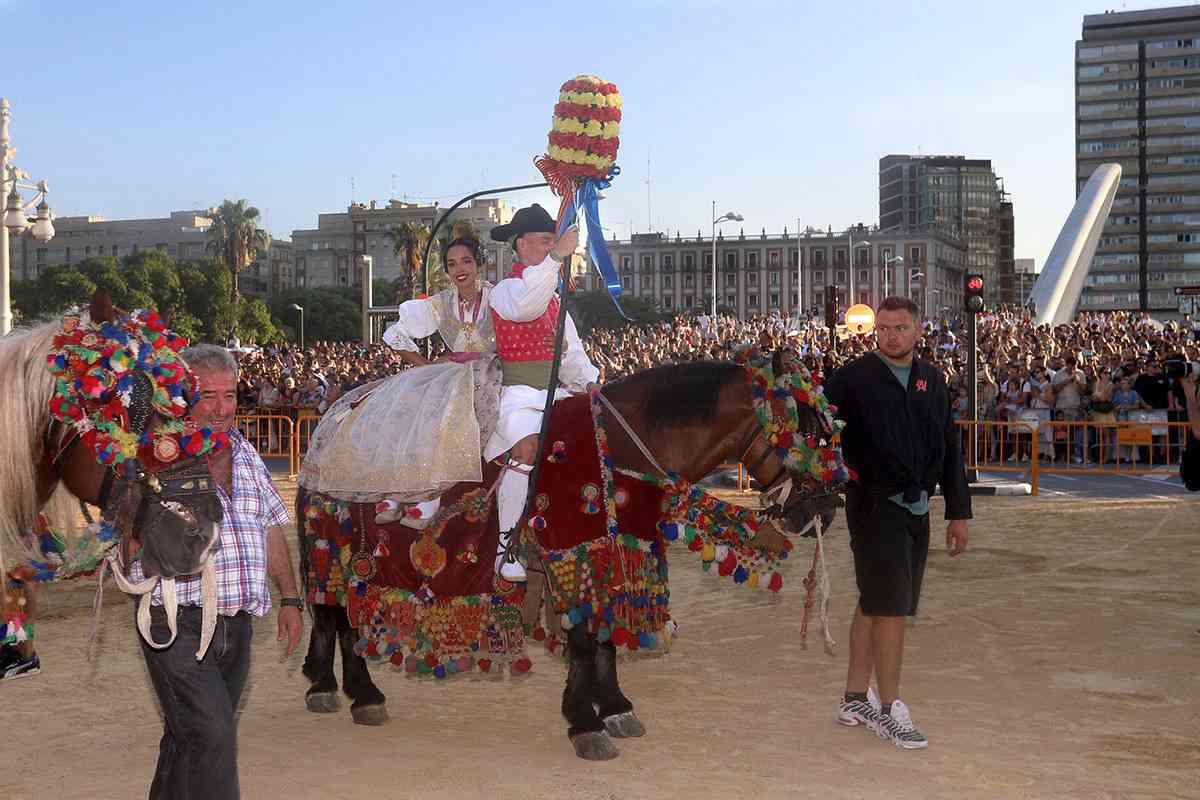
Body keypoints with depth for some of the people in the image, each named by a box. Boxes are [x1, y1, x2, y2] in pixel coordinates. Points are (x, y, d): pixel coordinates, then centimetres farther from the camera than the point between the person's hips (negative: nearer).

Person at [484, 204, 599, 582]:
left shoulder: (553, 296, 21)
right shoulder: (506, 289, -3)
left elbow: (572, 351, 21)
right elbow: (524, 304, -30)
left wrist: (589, 382, 4)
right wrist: (557, 256, -35)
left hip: (554, 393, 8)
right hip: (518, 393, -8)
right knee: (526, 450, -32)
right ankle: (505, 546, -22)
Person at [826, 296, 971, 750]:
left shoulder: (932, 380, 10)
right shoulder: (853, 378, -7)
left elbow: (949, 448, 14)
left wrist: (958, 511, 13)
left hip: (916, 508, 6)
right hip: (875, 504, -6)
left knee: (873, 605, 14)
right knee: (891, 607, -7)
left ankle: (855, 699, 24)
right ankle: (889, 710, 3)